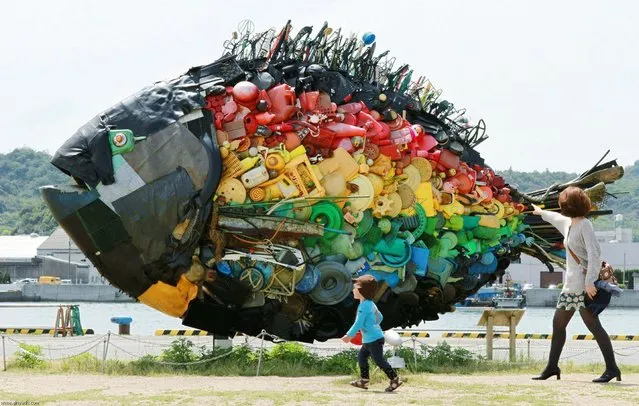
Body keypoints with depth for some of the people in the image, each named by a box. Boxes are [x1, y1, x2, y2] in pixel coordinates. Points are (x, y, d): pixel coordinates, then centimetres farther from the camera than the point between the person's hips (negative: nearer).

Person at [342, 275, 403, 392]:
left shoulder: (364, 306, -19)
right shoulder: (371, 304, 12)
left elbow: (358, 323, -21)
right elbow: (379, 318, 22)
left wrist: (349, 335, -13)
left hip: (373, 340, -10)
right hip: (368, 340, 10)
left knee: (379, 361, -6)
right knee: (361, 356, 15)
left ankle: (395, 379, -3)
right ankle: (364, 380, 20)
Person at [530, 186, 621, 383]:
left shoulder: (584, 225, -12)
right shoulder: (568, 223, 14)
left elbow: (595, 253, -21)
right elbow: (555, 218, 38)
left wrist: (589, 281, -29)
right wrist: (541, 212, 57)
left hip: (584, 284, -10)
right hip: (571, 283, 10)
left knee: (593, 325, -14)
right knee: (558, 323, 12)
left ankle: (612, 368, -14)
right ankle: (552, 366, 19)